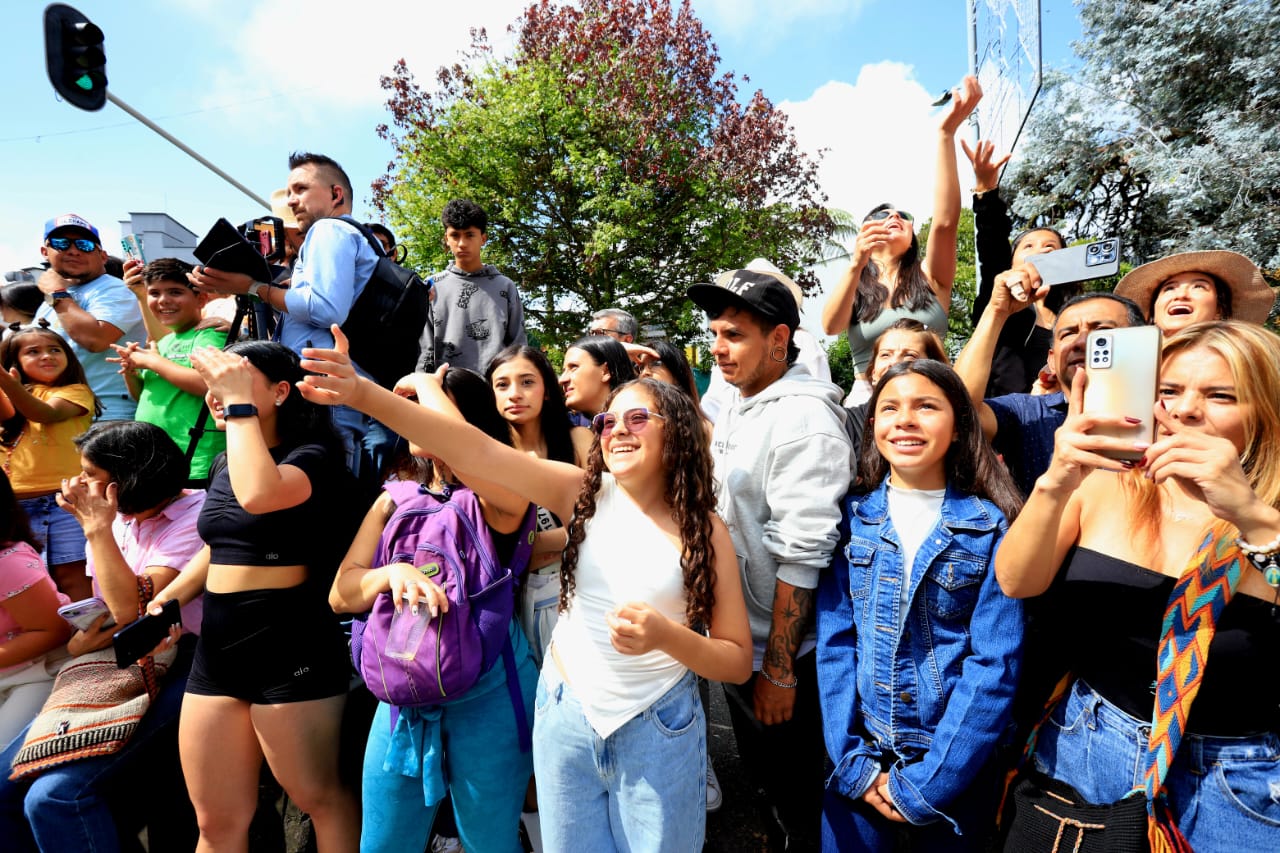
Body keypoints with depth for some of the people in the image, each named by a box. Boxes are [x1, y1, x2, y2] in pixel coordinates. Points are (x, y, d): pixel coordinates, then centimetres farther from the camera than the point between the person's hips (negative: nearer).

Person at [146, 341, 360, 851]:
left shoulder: (311, 455, -10)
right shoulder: (224, 465, 13)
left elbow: (258, 495, -33)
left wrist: (239, 402, -22)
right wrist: (166, 600, 9)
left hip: (291, 648, -7)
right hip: (217, 647, 8)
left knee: (319, 797, 8)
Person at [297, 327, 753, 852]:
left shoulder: (705, 529, -10)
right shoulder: (584, 494, -8)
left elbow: (738, 661, -6)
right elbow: (478, 453, -21)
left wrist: (666, 636, -25)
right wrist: (363, 394, -31)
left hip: (659, 730, -1)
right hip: (564, 716, 2)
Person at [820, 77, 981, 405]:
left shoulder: (930, 279, 13)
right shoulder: (853, 289, 13)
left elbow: (945, 220, -4)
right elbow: (830, 326, -8)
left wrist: (946, 132, -10)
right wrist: (857, 264, -22)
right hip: (867, 401, -1)